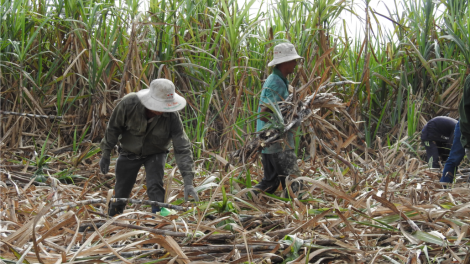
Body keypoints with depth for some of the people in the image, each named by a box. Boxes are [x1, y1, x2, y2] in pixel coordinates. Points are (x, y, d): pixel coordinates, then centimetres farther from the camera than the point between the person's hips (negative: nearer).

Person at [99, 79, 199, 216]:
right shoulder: (129, 103, -30)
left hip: (155, 154, -1)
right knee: (120, 194, 7)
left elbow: (182, 148, -29)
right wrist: (106, 155, -6)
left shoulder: (172, 116, -30)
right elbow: (113, 128, -12)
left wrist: (188, 182, -34)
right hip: (129, 153, 1)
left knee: (155, 188, -23)